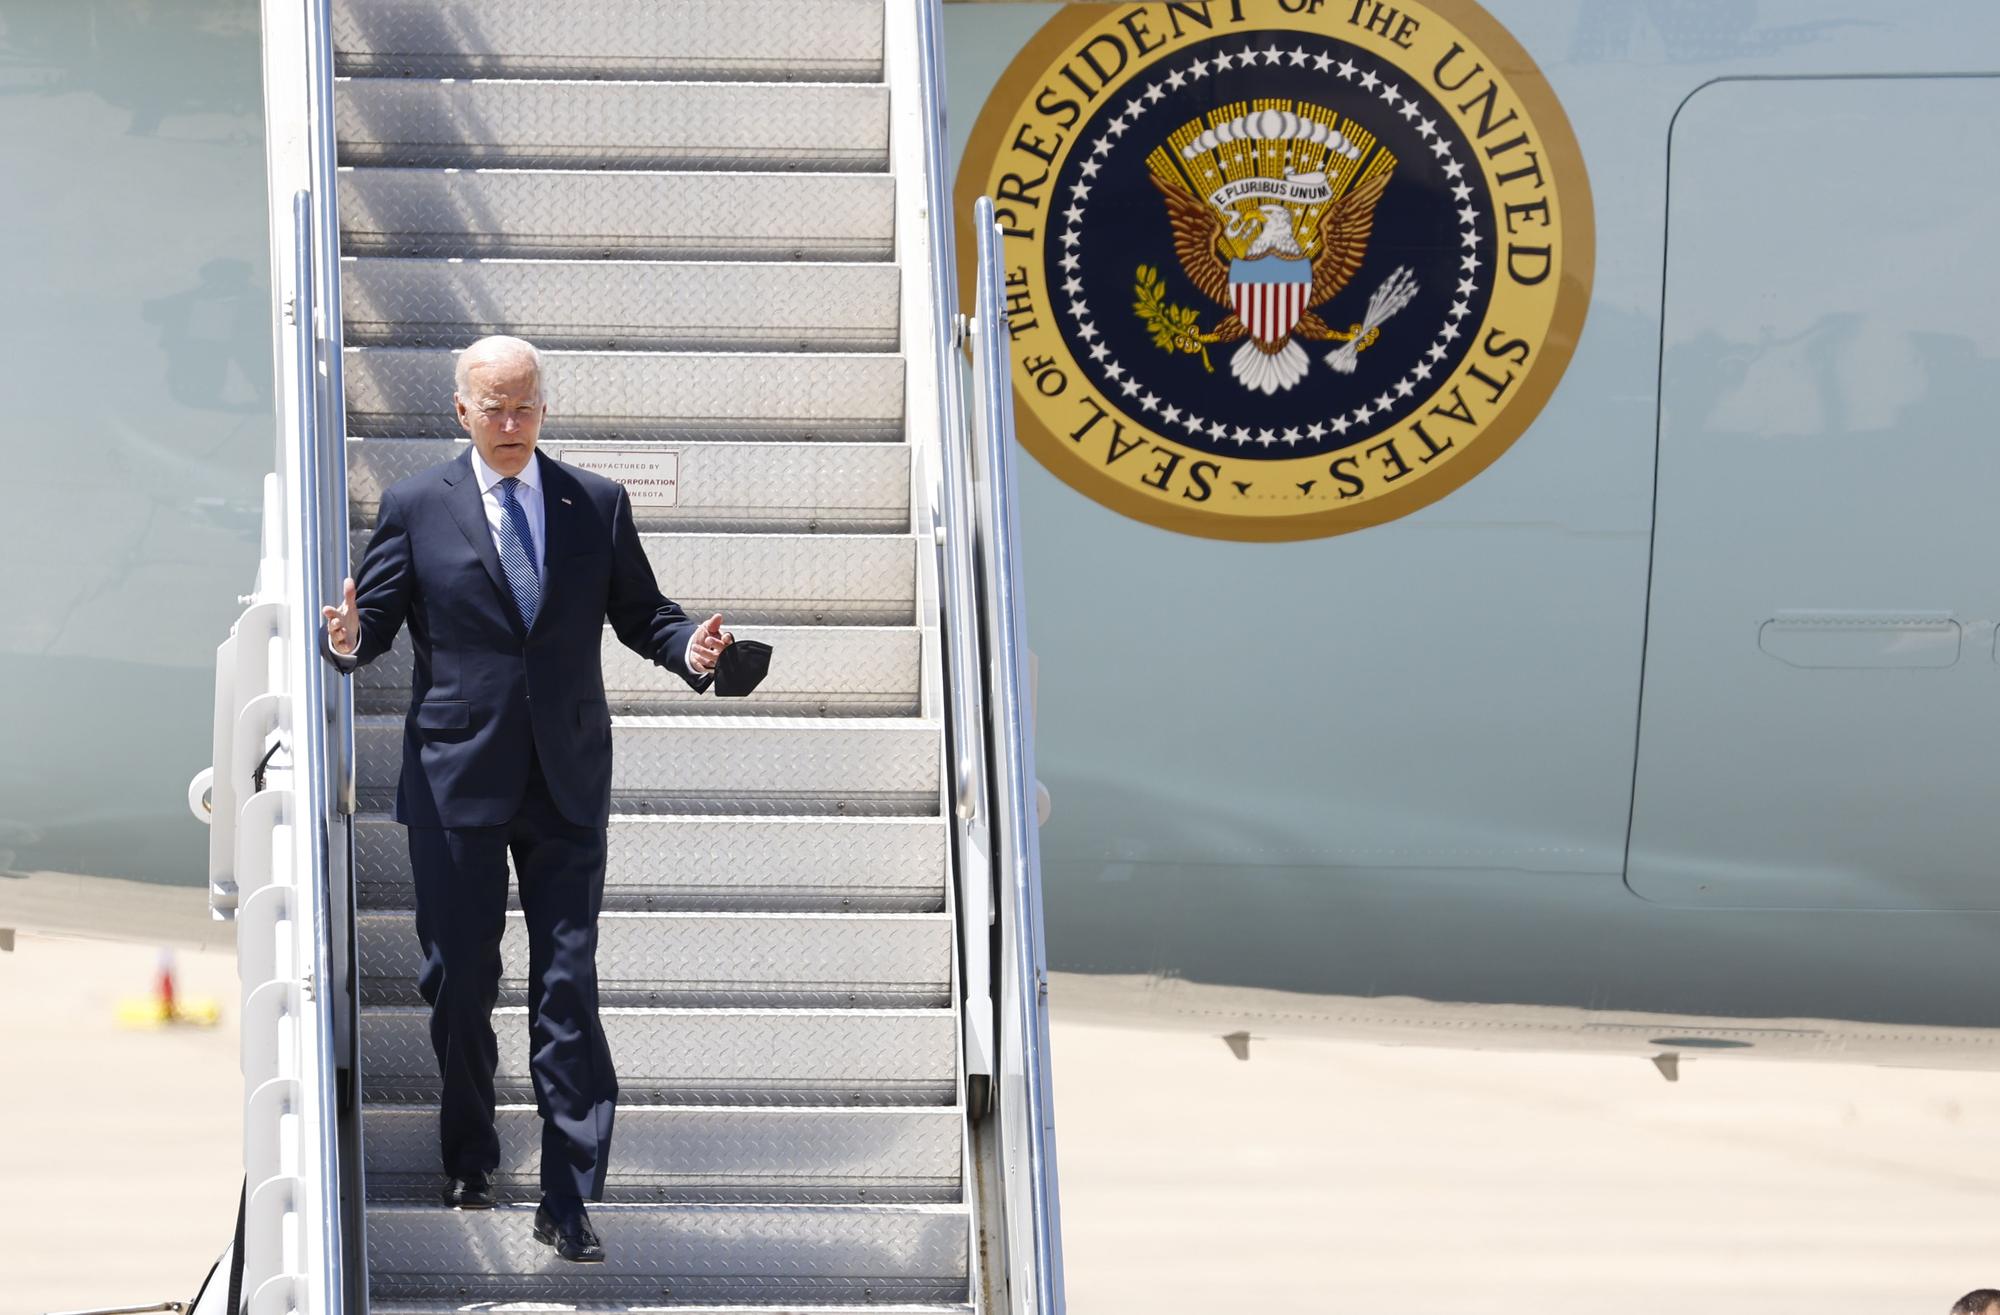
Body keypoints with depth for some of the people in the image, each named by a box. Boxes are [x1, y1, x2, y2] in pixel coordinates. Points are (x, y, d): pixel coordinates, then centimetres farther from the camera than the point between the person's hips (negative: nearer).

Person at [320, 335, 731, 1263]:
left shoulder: (597, 506, 8)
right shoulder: (417, 508, 3)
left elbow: (642, 614, 11)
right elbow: (376, 619, 3)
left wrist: (689, 651, -11)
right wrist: (348, 639, -21)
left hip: (567, 784, 1)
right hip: (457, 777, -1)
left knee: (568, 989, -4)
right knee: (460, 980, 6)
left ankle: (569, 1201, -4)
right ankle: (468, 1160, 27)